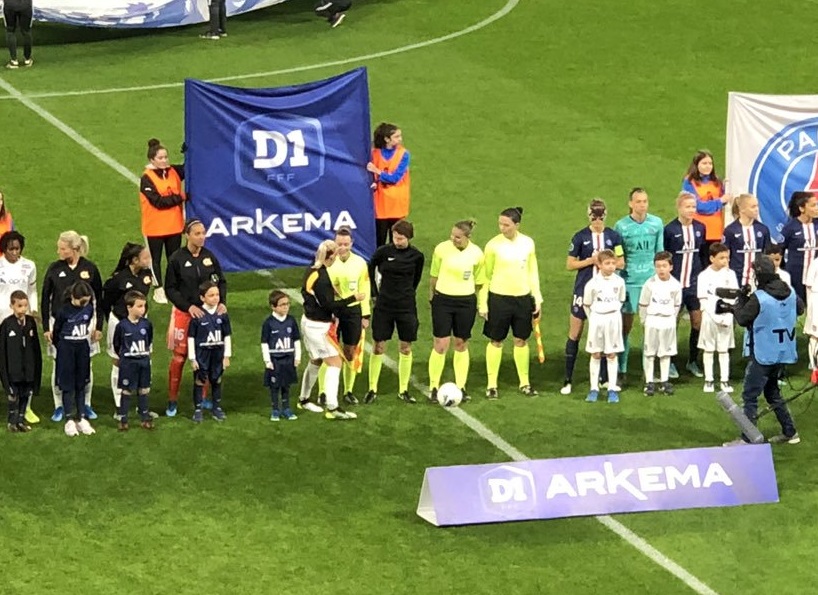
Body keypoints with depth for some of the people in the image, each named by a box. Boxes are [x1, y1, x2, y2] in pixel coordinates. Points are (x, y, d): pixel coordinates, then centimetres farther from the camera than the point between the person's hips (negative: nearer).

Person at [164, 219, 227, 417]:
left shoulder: (209, 257, 0)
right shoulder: (176, 259, -10)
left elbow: (221, 281, 10)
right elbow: (170, 289, -7)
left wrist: (221, 302, -6)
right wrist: (189, 306, -16)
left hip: (206, 312, 3)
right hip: (183, 313, -3)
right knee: (179, 357, -1)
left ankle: (203, 398, 23)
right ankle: (172, 401, 10)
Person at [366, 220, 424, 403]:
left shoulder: (416, 256, -4)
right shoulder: (383, 252, -9)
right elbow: (370, 269, 7)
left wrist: (408, 294, 12)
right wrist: (375, 293, 6)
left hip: (406, 306, 1)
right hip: (384, 305, -1)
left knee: (406, 348, 6)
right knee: (378, 347, 2)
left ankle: (403, 390, 17)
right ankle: (372, 389, 12)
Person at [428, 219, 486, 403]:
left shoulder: (477, 254, -7)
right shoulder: (442, 249, -10)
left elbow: (479, 282, 6)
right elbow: (434, 275, 3)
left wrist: (475, 302, 10)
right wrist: (432, 296, 9)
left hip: (466, 302, 1)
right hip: (443, 300, -1)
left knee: (461, 344, 10)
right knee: (441, 344, -4)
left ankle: (461, 386, 20)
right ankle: (434, 388, 5)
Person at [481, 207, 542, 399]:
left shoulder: (528, 243, 1)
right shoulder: (493, 245, -7)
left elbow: (533, 272, 10)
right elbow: (486, 276, -2)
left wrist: (537, 298, 8)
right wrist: (483, 304, -5)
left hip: (523, 298, 3)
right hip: (498, 298, -3)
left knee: (521, 340, 11)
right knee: (496, 341, 4)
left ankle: (524, 383, 22)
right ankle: (491, 385, 12)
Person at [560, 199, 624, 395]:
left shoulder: (613, 236, 2)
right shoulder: (580, 237, -3)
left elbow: (621, 263, 6)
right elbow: (570, 264, -2)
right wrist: (590, 261, -14)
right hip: (583, 290, -2)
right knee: (575, 334, 1)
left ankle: (605, 378, 19)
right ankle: (568, 380, 8)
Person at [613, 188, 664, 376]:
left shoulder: (657, 224, 4)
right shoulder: (621, 226, -1)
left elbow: (660, 253, 11)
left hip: (652, 280, 1)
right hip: (629, 281, -1)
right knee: (625, 326, 3)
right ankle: (621, 369, 11)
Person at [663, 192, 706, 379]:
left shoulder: (700, 228, 5)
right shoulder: (670, 229, -9)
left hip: (695, 282, 4)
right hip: (675, 283, -4)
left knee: (698, 321, 4)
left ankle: (693, 361, 18)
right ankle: (670, 363, 15)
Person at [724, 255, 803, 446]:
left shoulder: (758, 298, -20)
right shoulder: (790, 293, 0)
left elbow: (742, 319, -9)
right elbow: (800, 308, 19)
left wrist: (741, 300, 5)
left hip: (763, 356, -7)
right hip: (784, 354, 7)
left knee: (749, 396, -2)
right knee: (772, 391, 22)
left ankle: (748, 439, -5)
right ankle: (790, 432, 23)